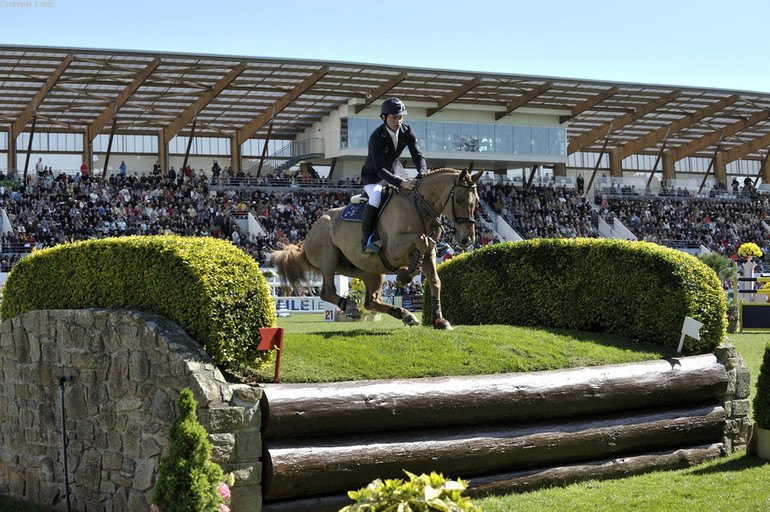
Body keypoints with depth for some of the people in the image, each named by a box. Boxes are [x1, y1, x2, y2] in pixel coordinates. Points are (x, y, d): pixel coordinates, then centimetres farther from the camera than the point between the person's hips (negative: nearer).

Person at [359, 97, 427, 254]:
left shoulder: (407, 132, -14)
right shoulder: (376, 137, -30)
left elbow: (418, 156, -12)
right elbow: (380, 169, -35)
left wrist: (422, 174, -34)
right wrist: (401, 183, -47)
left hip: (394, 171, 6)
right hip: (373, 176, -6)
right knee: (376, 196, -35)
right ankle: (366, 238, -27)